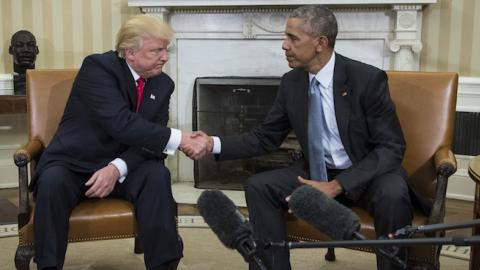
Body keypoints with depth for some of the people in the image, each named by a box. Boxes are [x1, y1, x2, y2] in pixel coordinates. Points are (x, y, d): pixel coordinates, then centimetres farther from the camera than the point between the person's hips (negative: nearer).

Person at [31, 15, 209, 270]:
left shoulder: (163, 84, 1)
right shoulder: (98, 67, -17)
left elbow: (150, 139, -6)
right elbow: (121, 124, -31)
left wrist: (118, 168, -25)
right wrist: (179, 139, -34)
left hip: (121, 167, 4)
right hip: (73, 164, -3)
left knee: (157, 175, -25)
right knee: (53, 181, -35)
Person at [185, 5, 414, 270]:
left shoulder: (368, 79, -18)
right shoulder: (291, 83, -3)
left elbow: (391, 148, -18)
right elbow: (265, 138, 5)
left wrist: (337, 186, -27)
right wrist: (214, 144, -10)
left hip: (368, 175, -4)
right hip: (316, 173, 5)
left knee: (392, 195, -35)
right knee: (258, 186, -14)